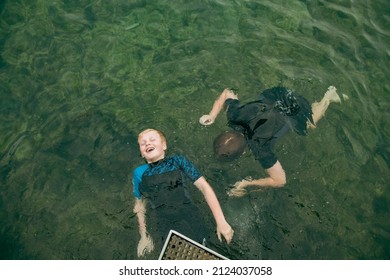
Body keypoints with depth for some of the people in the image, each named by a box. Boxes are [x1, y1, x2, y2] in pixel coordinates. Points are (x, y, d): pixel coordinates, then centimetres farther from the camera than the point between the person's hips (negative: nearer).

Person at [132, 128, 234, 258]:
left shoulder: (178, 161, 4)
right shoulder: (140, 173, 9)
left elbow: (203, 186, 0)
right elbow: (140, 205, 15)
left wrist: (221, 221, -7)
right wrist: (144, 235, 7)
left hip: (191, 225, 0)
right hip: (163, 230, 0)